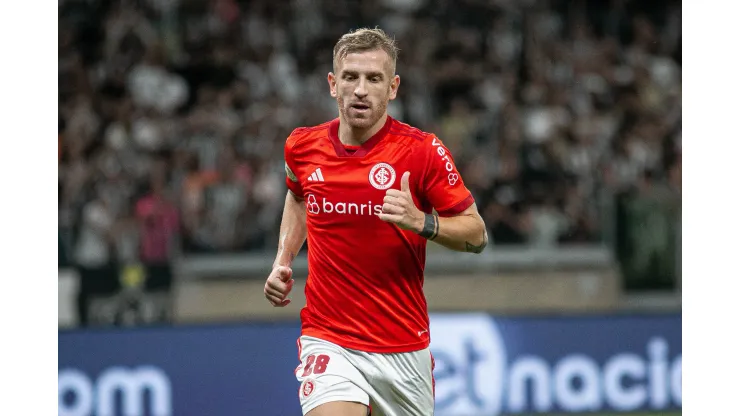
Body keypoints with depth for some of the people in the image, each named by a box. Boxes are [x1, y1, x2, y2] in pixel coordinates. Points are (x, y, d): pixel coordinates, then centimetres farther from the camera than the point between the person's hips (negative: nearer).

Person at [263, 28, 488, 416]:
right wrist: (282, 262, 11)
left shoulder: (423, 151, -10)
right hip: (328, 344, 0)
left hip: (404, 349, 0)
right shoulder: (302, 147, 0)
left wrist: (421, 222, -23)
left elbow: (476, 233, -4)